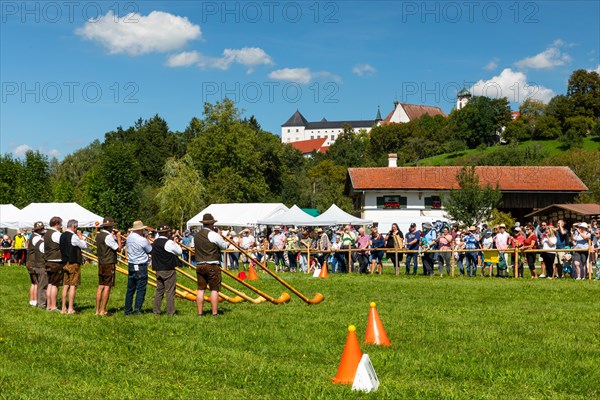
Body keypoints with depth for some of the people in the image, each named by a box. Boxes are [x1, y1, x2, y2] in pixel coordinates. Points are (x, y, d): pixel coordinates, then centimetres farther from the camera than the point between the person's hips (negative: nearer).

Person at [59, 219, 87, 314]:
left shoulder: (62, 235, 10)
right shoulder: (73, 236, -14)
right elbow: (84, 246, -7)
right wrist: (80, 236, 3)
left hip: (65, 263, 8)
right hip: (74, 263, -8)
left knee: (66, 285, 10)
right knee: (73, 285, -5)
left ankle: (63, 308, 11)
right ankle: (70, 309, -6)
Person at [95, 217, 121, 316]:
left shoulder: (99, 235, 10)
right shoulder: (108, 237, -15)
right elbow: (118, 248, -11)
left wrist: (113, 235, 14)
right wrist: (118, 237, 0)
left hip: (101, 263, 8)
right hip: (109, 264, -8)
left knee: (100, 286, 10)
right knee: (107, 287, -4)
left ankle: (97, 310, 11)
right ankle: (103, 311, -3)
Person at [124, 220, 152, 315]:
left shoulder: (129, 237, 2)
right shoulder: (142, 240, -16)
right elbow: (150, 250, -3)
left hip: (131, 265, 7)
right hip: (141, 267, -7)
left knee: (130, 289, 11)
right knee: (141, 289, -1)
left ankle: (128, 310, 14)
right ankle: (137, 309, -6)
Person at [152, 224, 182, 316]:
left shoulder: (155, 242, 7)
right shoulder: (169, 242, -15)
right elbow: (179, 252, -8)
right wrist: (175, 243, 8)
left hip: (158, 270, 7)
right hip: (169, 270, -7)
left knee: (159, 291, 13)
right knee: (170, 291, -2)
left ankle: (156, 311, 15)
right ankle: (170, 312, -1)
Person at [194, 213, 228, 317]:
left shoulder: (196, 236, 7)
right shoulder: (214, 235, -10)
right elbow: (224, 246, -1)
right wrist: (220, 236, 16)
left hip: (199, 265, 5)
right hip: (212, 266, -5)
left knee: (200, 289, 8)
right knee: (214, 289, 0)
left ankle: (199, 312, 8)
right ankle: (214, 313, -1)